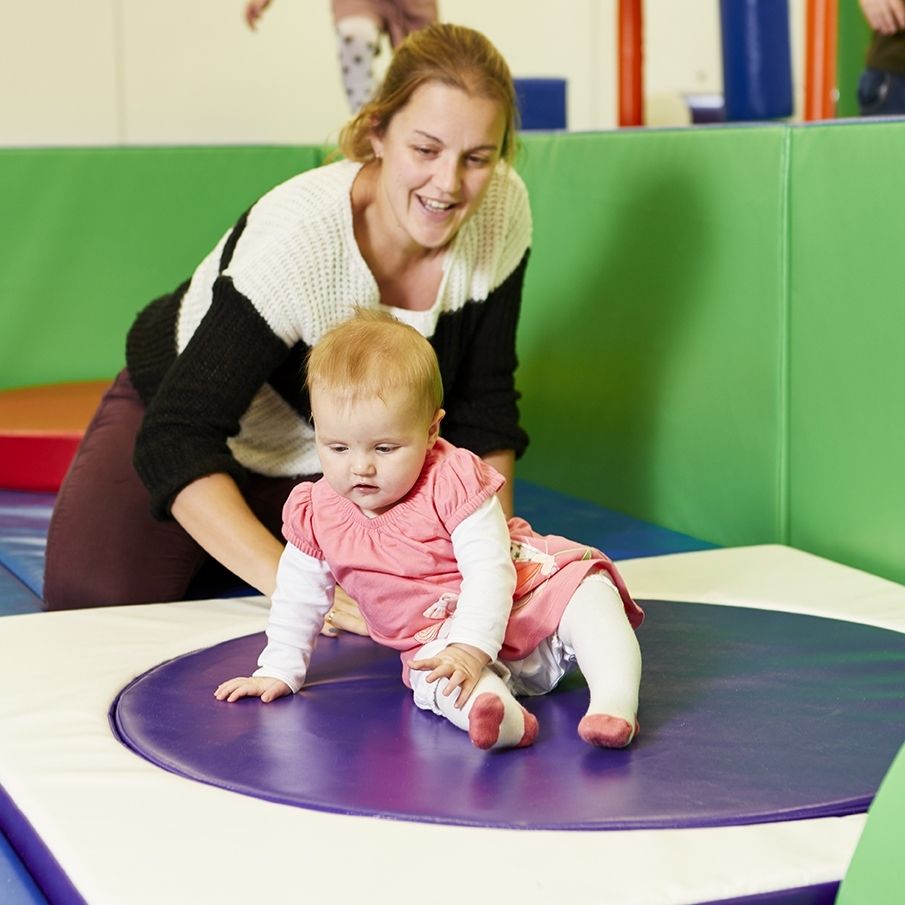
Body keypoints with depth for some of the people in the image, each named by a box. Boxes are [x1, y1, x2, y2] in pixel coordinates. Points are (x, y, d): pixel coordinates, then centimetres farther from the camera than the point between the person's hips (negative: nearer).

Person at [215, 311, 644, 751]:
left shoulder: (455, 482, -17)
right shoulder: (316, 515, -4)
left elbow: (489, 571, -23)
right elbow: (299, 596, 10)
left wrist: (472, 648, -35)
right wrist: (279, 671, 9)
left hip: (521, 599, -1)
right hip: (439, 638, 1)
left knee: (588, 592, -29)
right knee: (434, 677, -35)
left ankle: (615, 702, -43)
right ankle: (502, 716, -63)